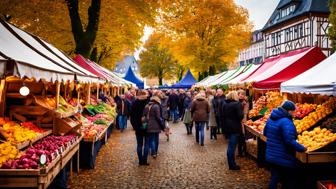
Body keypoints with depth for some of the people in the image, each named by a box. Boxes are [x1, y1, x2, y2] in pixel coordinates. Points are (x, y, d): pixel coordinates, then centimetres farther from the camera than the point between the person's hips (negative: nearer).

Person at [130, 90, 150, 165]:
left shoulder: (134, 103, -4)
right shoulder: (148, 102, -11)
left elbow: (132, 116, 0)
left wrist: (134, 126, 8)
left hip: (138, 127, 2)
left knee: (139, 144, 11)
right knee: (146, 144, 9)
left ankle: (141, 161, 13)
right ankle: (144, 160, 7)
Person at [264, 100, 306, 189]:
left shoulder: (271, 118, 4)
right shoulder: (287, 122, -23)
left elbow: (265, 133, 17)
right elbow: (290, 141, -27)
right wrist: (302, 148, -14)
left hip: (271, 155, 8)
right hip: (284, 158, -8)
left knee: (274, 178, 17)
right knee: (290, 180, 11)